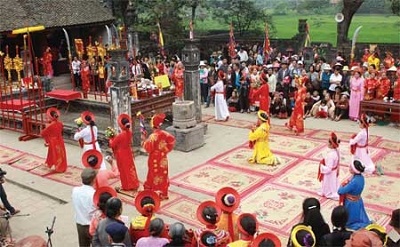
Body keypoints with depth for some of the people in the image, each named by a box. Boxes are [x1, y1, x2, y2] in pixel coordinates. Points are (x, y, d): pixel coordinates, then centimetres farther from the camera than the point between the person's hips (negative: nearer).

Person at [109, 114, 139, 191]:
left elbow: (112, 145, -15)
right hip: (128, 152, 6)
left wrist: (111, 138, 2)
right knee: (130, 168, 17)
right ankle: (133, 184, 25)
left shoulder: (120, 135, -27)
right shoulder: (130, 133, -8)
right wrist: (115, 136, 6)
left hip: (121, 154, -6)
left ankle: (126, 186, 20)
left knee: (124, 170, 8)